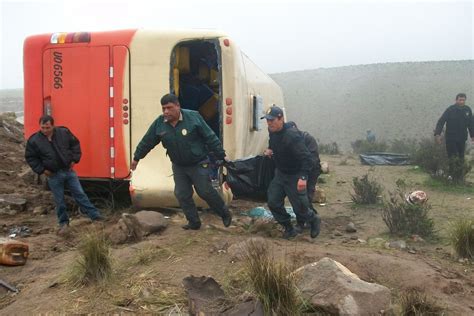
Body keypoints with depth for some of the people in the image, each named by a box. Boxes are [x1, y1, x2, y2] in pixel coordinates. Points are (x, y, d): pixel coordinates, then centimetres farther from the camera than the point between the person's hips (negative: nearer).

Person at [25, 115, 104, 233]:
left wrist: (74, 159, -1)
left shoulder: (64, 132, -6)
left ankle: (95, 215, 10)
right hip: (53, 175, -1)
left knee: (80, 194, 6)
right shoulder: (34, 141, -10)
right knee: (59, 200, 8)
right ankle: (63, 222, 25)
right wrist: (41, 170, -6)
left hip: (69, 170, 1)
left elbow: (75, 144, 7)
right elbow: (30, 157, 1)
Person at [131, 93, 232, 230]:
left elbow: (210, 137, -13)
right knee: (182, 195, 4)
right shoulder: (159, 123, -6)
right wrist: (136, 158, 14)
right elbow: (147, 142, 6)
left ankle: (225, 214, 20)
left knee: (205, 191, -2)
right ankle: (194, 222, 20)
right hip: (178, 166, 5)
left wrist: (221, 155, -12)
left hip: (198, 164, -4)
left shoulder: (193, 117, -16)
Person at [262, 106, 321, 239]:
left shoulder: (292, 136, -30)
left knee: (300, 208, 1)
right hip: (280, 173, 8)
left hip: (295, 176, -8)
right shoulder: (272, 131, -3)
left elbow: (306, 158, -32)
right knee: (273, 202, 3)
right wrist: (269, 149, 1)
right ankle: (289, 229, 22)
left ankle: (314, 220, 35)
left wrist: (303, 177, -41)